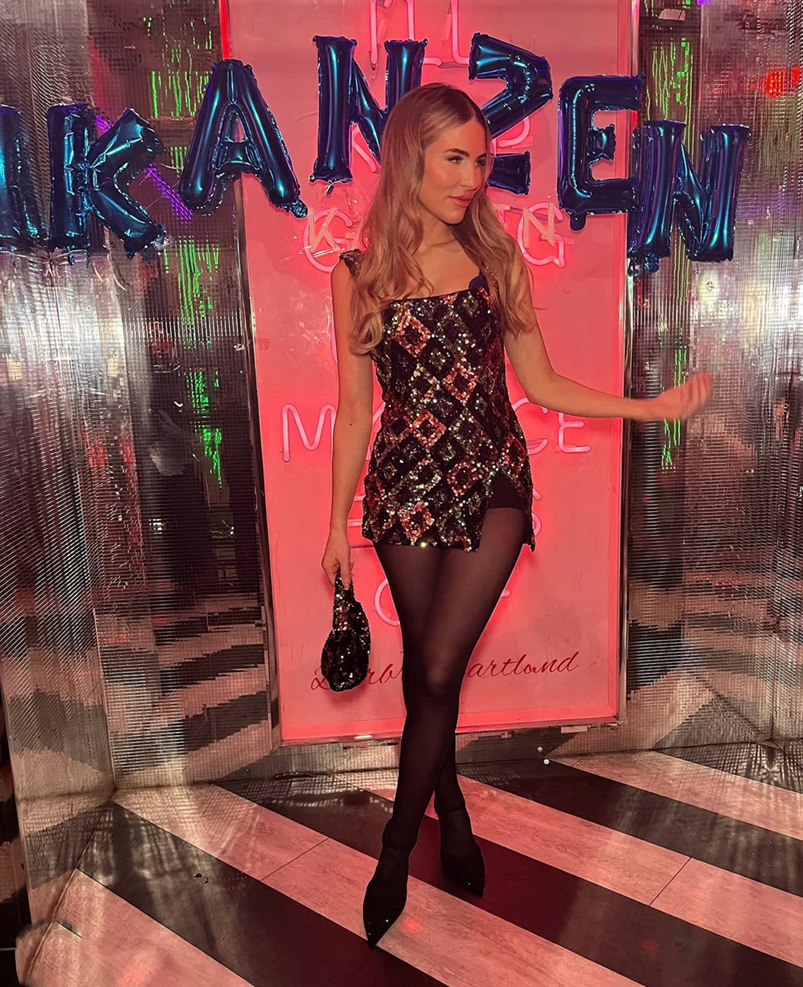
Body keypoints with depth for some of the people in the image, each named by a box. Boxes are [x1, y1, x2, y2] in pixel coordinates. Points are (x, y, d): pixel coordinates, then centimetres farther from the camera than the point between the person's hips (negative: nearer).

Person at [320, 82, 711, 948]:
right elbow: (354, 408, 2)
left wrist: (652, 406, -2)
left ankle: (396, 845, 18)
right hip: (404, 486, 0)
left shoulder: (498, 259, 3)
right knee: (425, 664, 11)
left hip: (491, 484, 0)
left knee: (438, 669, -5)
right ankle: (450, 808, 38)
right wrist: (337, 524, 3)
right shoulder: (358, 275, 0)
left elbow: (541, 382, 5)